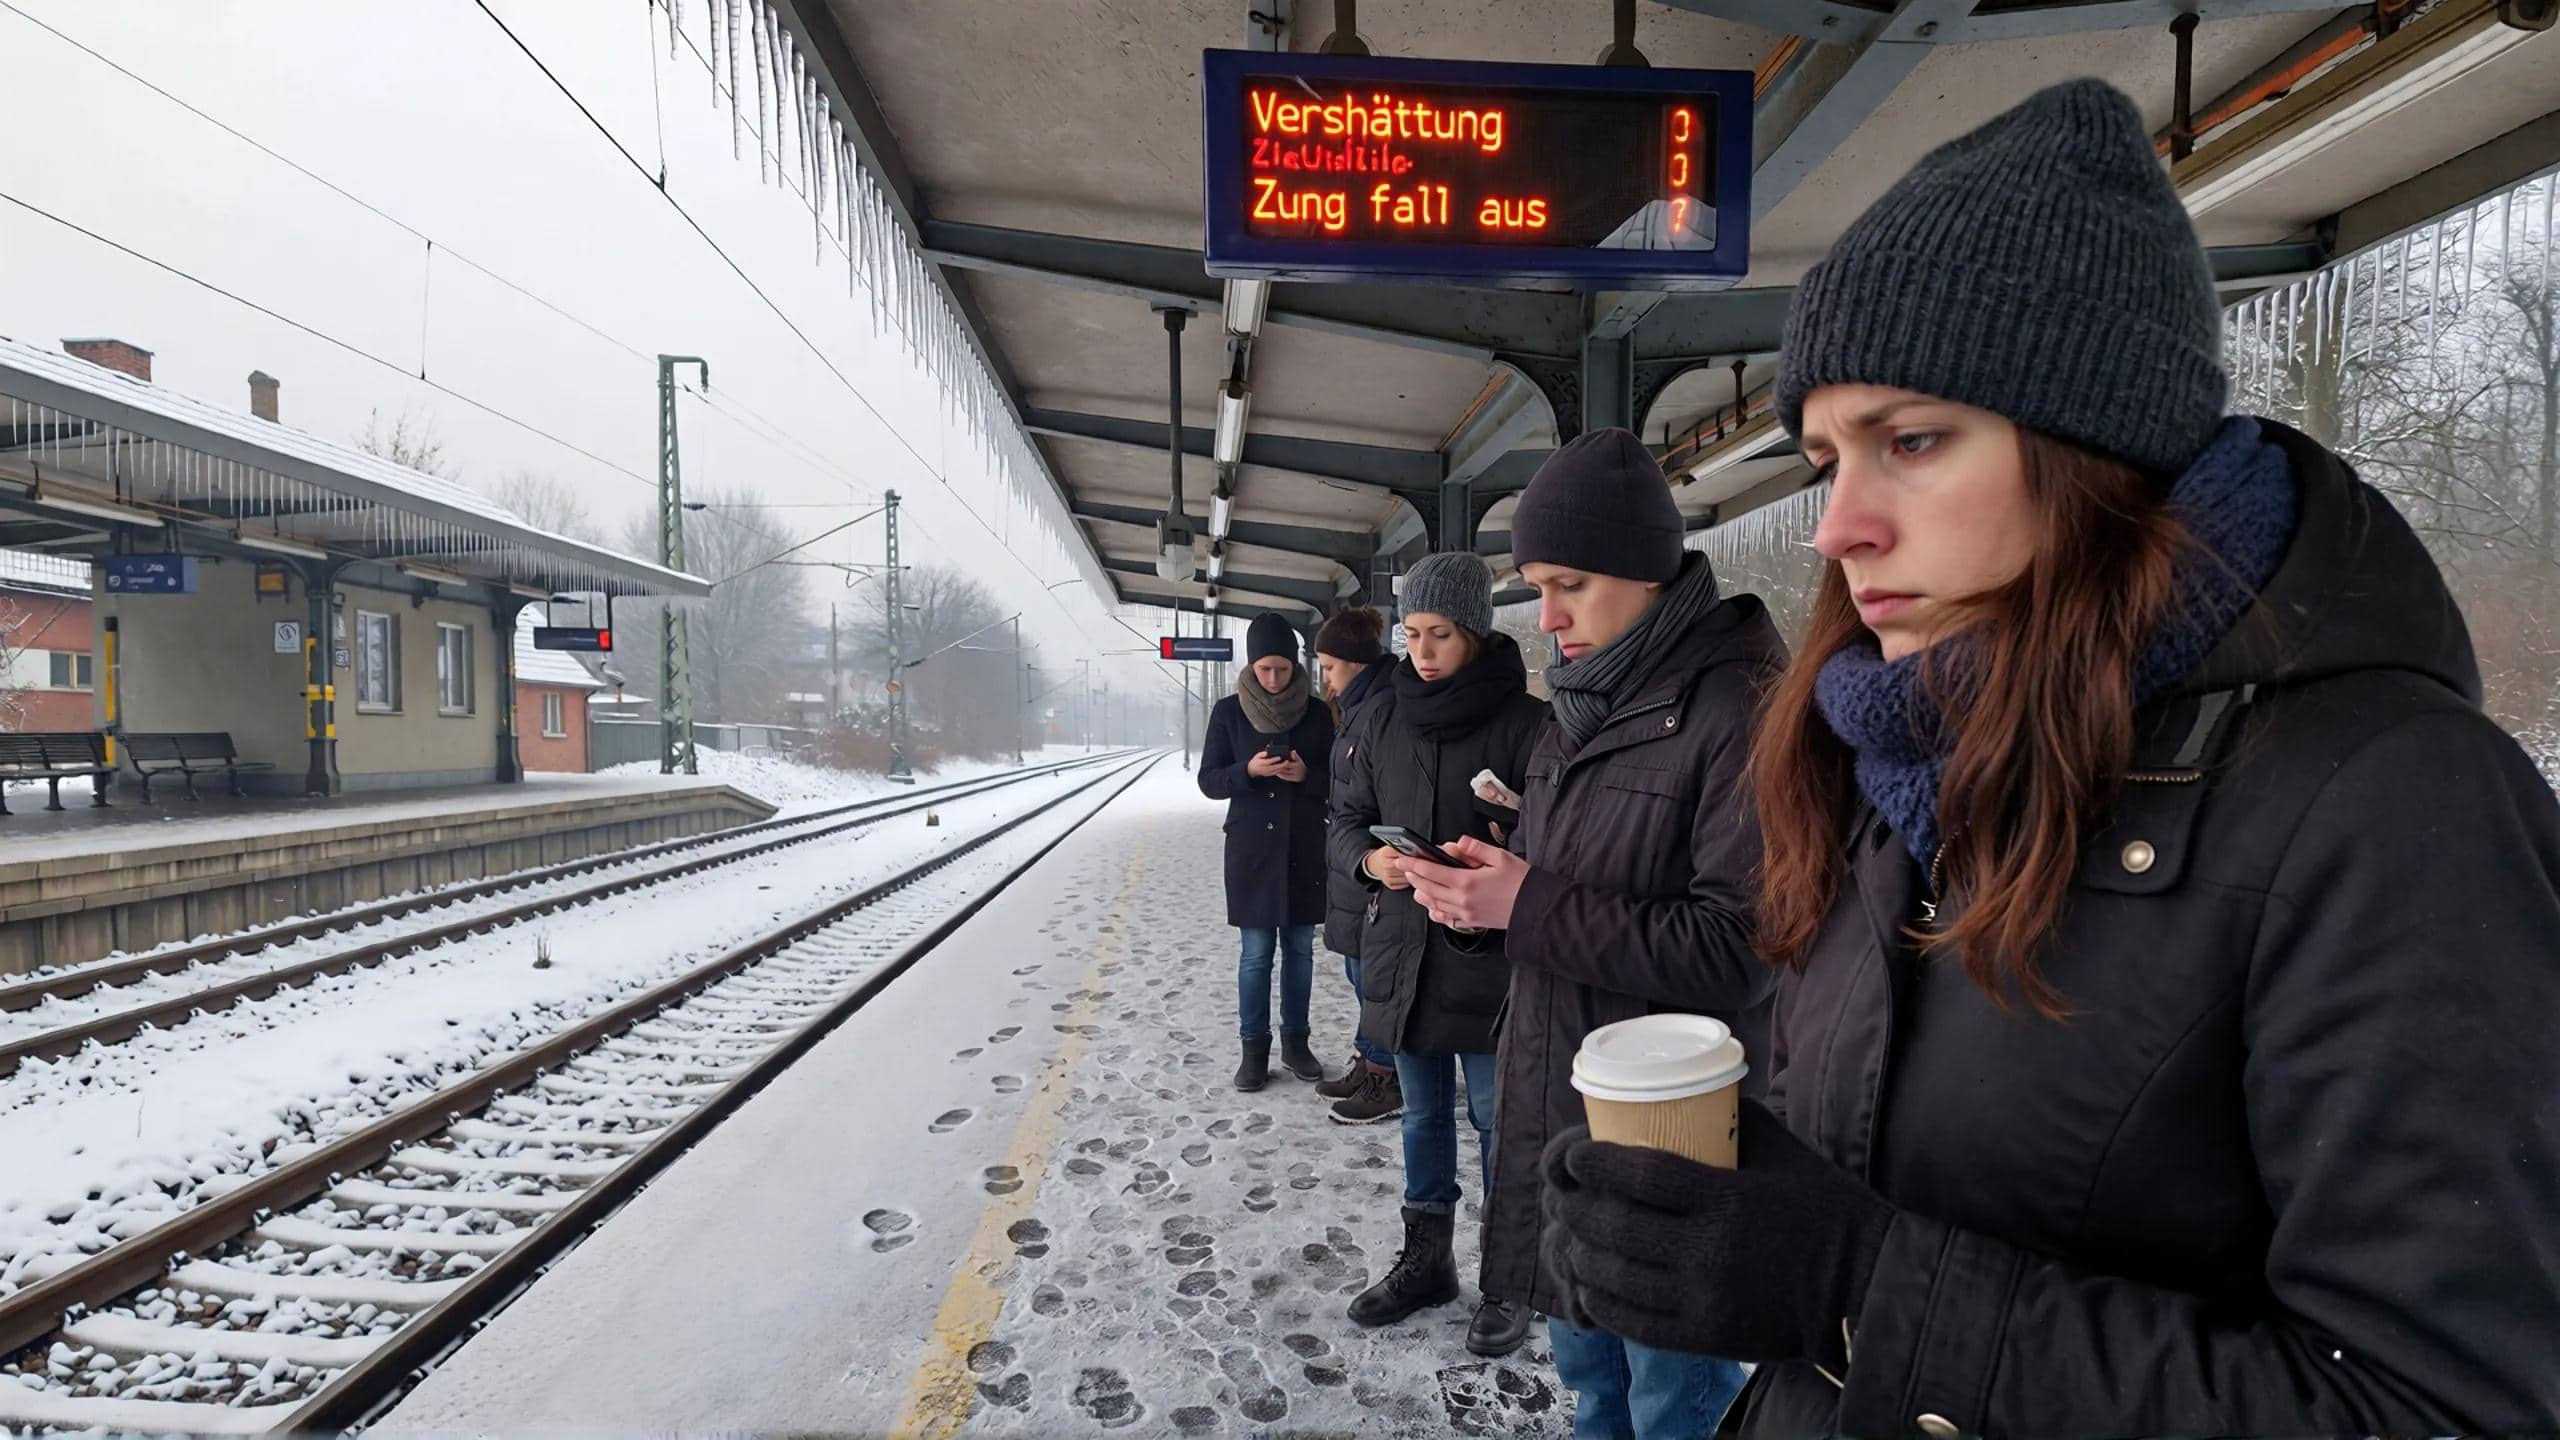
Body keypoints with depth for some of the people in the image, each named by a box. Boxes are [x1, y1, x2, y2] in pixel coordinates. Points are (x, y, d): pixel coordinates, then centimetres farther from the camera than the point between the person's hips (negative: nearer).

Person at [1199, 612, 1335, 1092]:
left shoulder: (1317, 713, 0)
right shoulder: (1229, 712, -1)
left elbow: (1338, 779, 4)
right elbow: (1208, 780, 1)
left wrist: (1306, 775, -17)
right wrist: (1248, 771, -18)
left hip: (1306, 849, 1)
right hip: (1252, 849, -1)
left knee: (1300, 949, 9)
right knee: (1256, 953, 1)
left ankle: (1295, 1041, 22)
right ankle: (1254, 1048, 12)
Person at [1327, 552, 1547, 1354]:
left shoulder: (1524, 721, -11)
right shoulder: (1382, 721, 5)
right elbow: (1345, 821, 11)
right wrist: (1370, 860, -10)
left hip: (1490, 957, -5)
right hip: (1401, 951, 5)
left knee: (1498, 1120, 6)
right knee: (1423, 1114, 18)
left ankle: (1510, 1282, 24)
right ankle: (1425, 1262, 35)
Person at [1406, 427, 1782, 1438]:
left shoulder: (1740, 709, -19)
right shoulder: (1586, 704, 9)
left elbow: (1740, 948, -24)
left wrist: (1529, 905, -23)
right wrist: (1487, 887, 0)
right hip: (1557, 1105, 8)